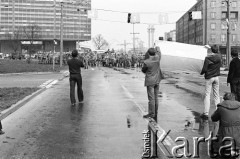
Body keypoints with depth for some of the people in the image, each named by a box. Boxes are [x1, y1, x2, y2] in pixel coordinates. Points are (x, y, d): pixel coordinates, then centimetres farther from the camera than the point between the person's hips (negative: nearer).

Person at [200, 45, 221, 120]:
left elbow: (204, 69, -17)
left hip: (209, 78, -4)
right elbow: (216, 52, 23)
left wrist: (202, 73, 4)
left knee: (207, 95, -1)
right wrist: (209, 47, 33)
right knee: (216, 95, 11)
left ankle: (206, 114, -4)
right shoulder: (219, 57, -2)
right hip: (216, 77, 4)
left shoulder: (207, 58, -16)